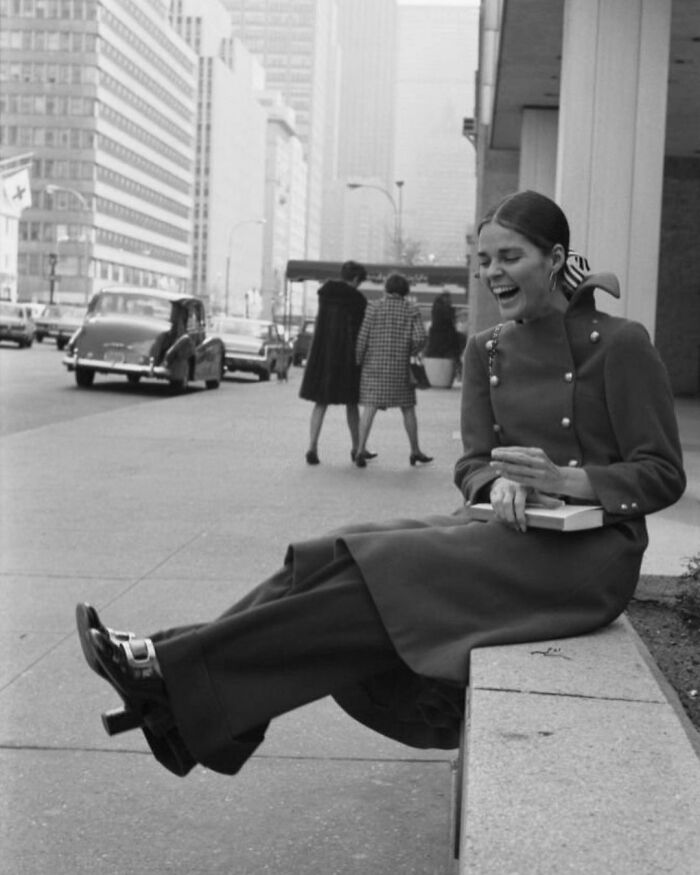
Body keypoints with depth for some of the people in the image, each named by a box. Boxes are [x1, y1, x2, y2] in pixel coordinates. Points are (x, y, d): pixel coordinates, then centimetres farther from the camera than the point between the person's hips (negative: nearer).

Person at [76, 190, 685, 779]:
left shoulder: (620, 344, -5)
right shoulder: (488, 351, 13)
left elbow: (663, 475, -6)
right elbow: (473, 462, 7)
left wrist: (565, 480, -22)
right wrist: (501, 484, -18)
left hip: (588, 555, -6)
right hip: (510, 530, 6)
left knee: (378, 575, -25)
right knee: (340, 556, -18)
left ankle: (174, 676, -27)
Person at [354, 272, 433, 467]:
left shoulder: (373, 308, 0)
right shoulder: (411, 310, 0)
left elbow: (362, 338, -3)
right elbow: (420, 338, -9)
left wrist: (358, 362, 7)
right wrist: (409, 354, 9)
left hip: (373, 366, 0)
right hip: (400, 368, 0)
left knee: (369, 407, -3)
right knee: (408, 409, 12)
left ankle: (361, 449, -15)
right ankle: (415, 451, 20)